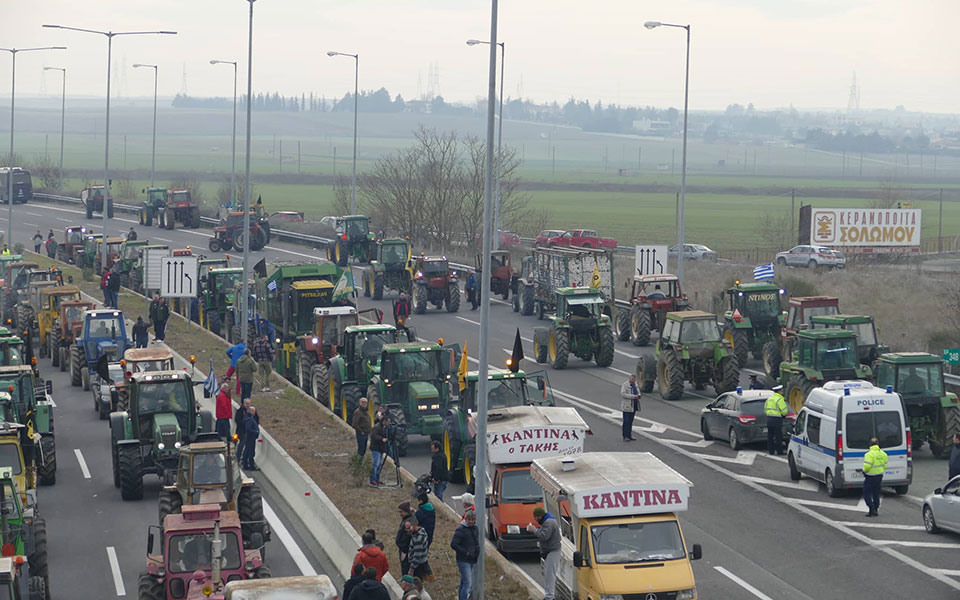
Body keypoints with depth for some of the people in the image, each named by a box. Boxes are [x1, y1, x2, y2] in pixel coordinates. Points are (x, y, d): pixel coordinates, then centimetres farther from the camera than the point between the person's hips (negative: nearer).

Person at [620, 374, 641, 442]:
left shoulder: (635, 385, 14)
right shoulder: (625, 385, -10)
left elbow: (638, 392, 24)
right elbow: (623, 394, -19)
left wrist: (638, 395, -2)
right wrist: (633, 396, -24)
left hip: (633, 406, 7)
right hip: (627, 406, -7)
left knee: (630, 422, 10)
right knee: (626, 421, -8)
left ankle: (629, 436, 15)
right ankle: (625, 437, -8)